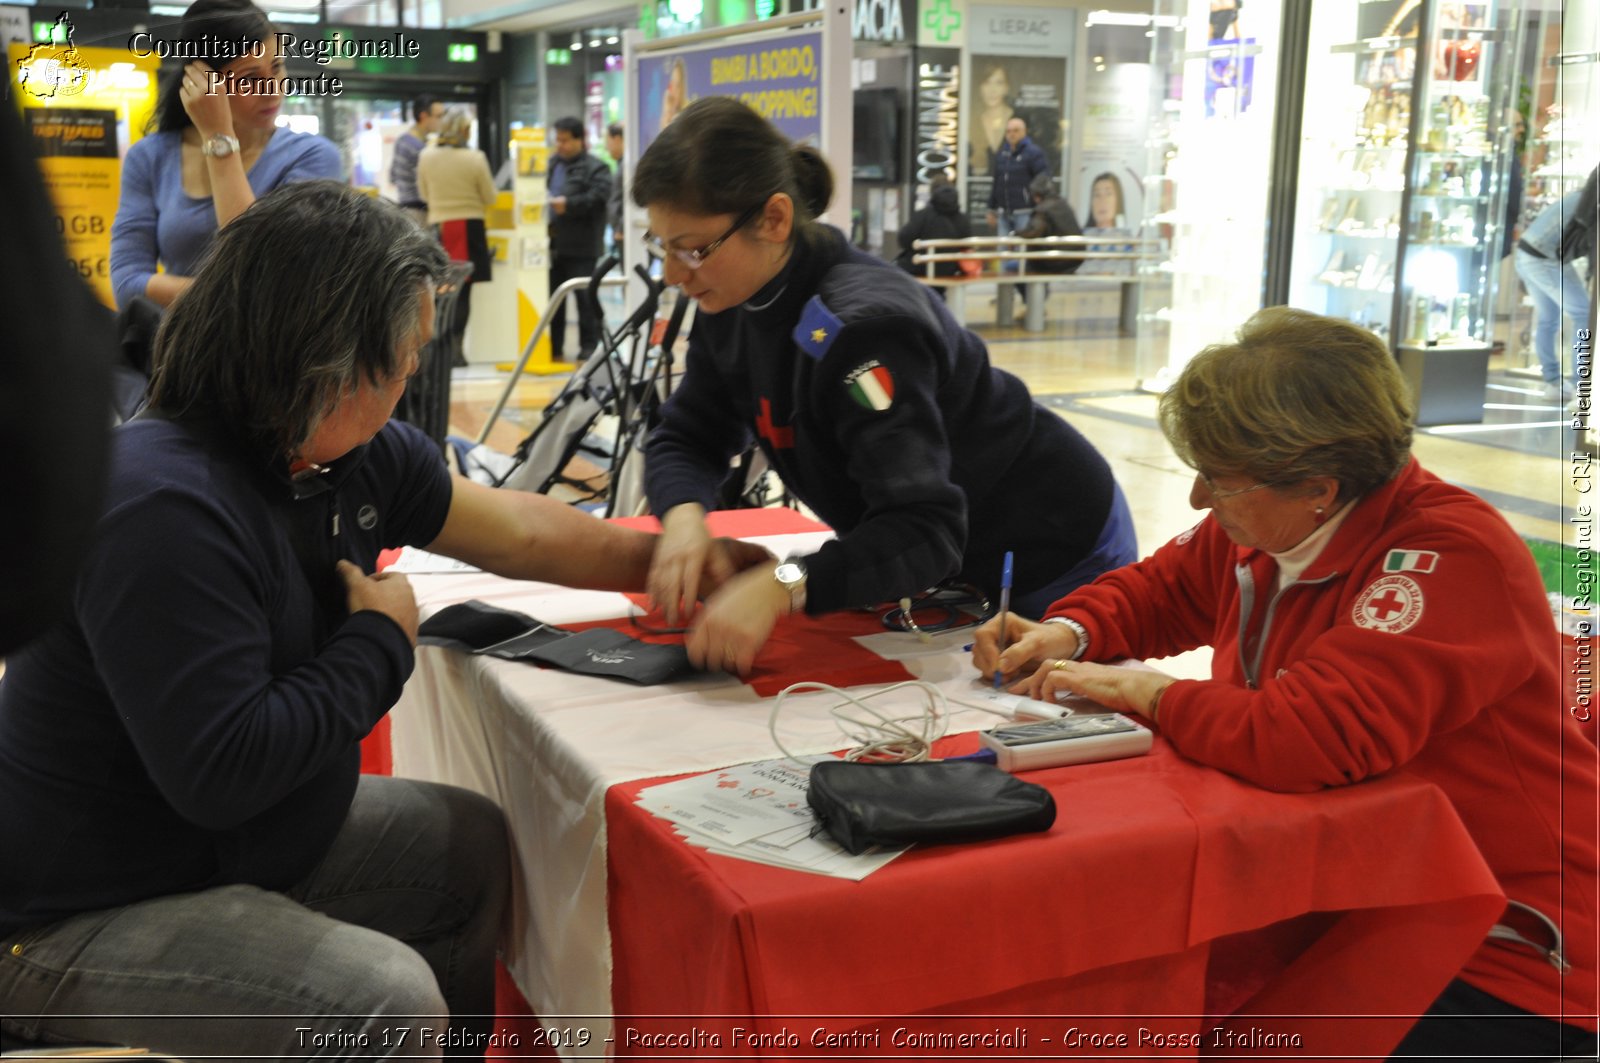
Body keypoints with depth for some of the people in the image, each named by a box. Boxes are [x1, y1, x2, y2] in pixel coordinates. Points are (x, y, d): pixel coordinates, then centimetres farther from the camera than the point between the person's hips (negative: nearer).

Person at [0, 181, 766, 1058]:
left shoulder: (361, 457, -3)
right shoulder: (165, 508, -30)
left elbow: (519, 533, 10)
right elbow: (220, 772, -31)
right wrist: (381, 642, -19)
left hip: (254, 839, 9)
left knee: (477, 847, 15)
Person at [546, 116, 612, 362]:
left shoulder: (595, 168, -3)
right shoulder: (552, 166, 17)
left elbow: (597, 197, -16)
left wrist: (568, 204, -22)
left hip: (581, 247, -6)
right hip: (553, 244, 7)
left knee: (586, 299, -2)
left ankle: (588, 347, 6)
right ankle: (553, 348, 19)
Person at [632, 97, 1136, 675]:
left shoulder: (862, 325, -35)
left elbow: (925, 530, -43)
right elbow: (685, 439, -5)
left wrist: (782, 586, -57)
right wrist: (683, 516, -28)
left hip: (1054, 562, -7)